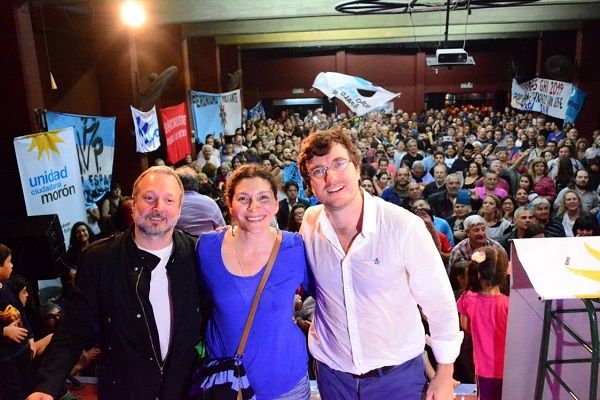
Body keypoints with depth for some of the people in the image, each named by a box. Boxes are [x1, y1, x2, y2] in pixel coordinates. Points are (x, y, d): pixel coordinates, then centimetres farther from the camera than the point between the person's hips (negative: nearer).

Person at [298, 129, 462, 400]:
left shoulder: (405, 226, -21)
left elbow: (439, 303, -11)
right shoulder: (309, 223, -10)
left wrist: (444, 374, -4)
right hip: (332, 371, 3)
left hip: (398, 371, -2)